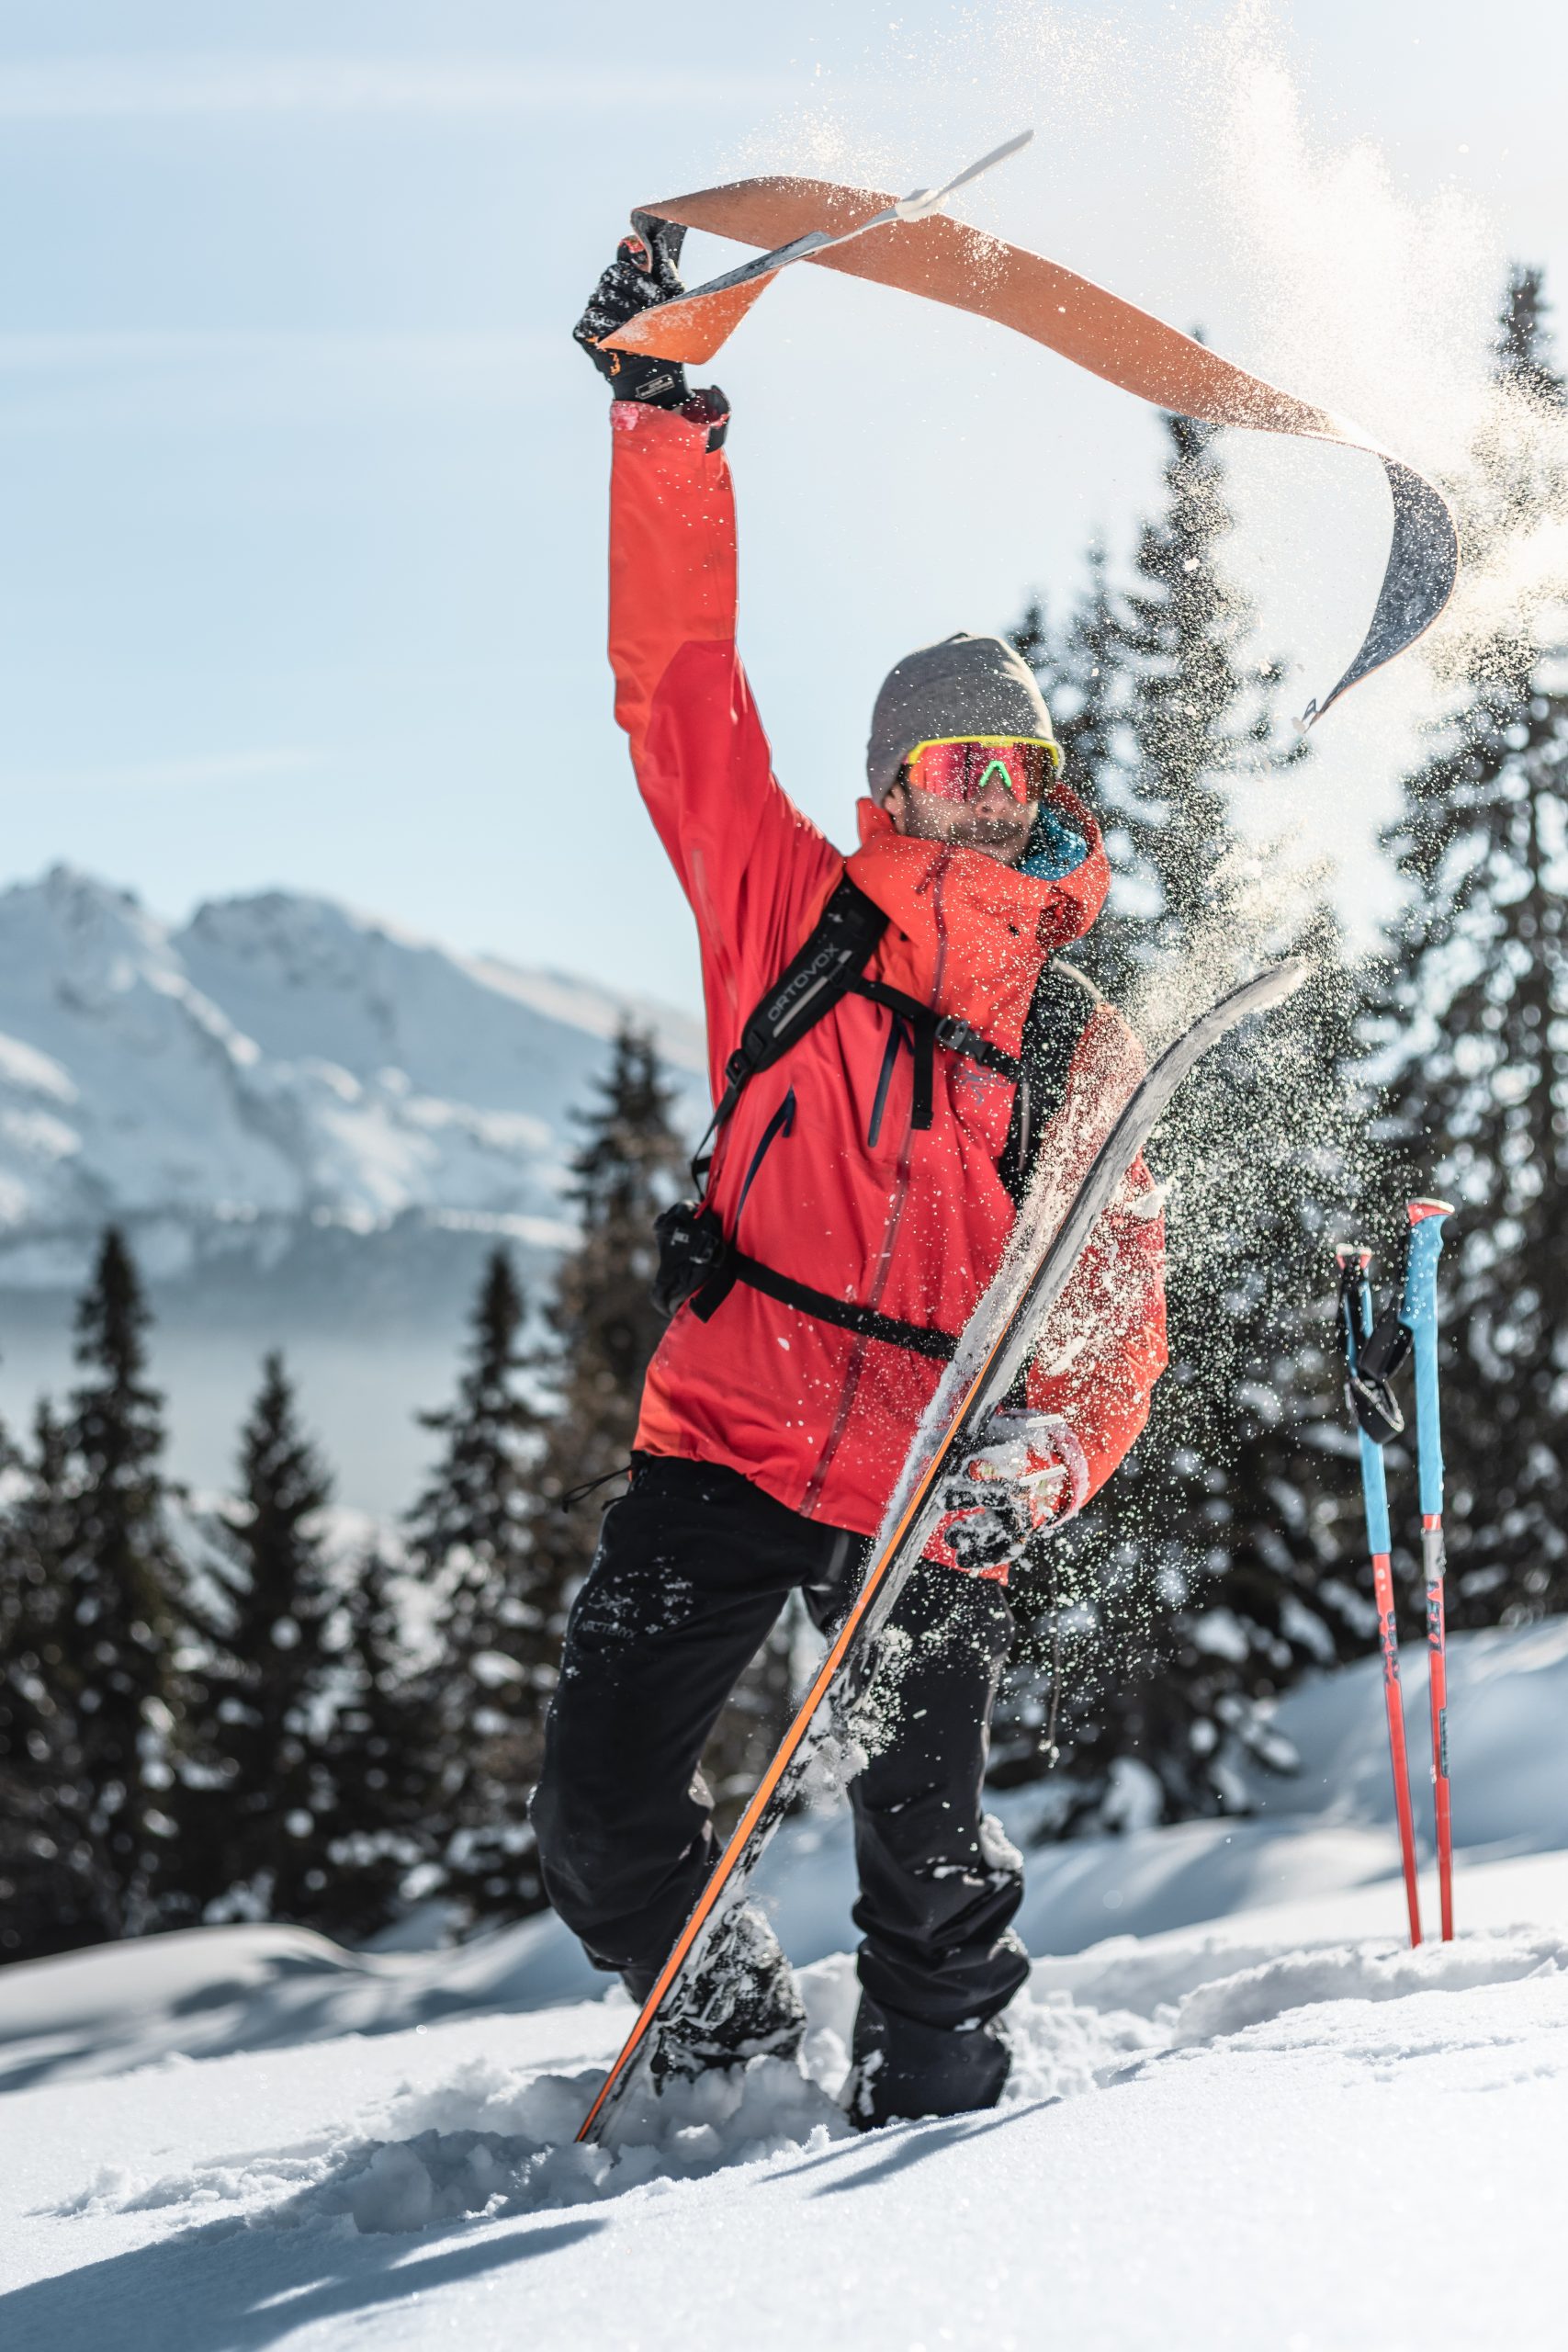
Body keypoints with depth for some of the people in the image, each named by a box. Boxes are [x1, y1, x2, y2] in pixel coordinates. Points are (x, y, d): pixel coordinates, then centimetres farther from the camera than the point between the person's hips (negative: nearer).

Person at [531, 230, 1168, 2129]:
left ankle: (931, 2067, 19)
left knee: (923, 1853, -7)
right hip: (729, 1444, 1)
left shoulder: (1080, 1050, 8)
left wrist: (1050, 1452, -17)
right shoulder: (792, 917, 6)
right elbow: (679, 692, 2)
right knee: (600, 1811, -2)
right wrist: (662, 423, -2)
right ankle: (723, 2023, 25)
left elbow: (1115, 1303, 3)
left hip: (933, 1500, 0)